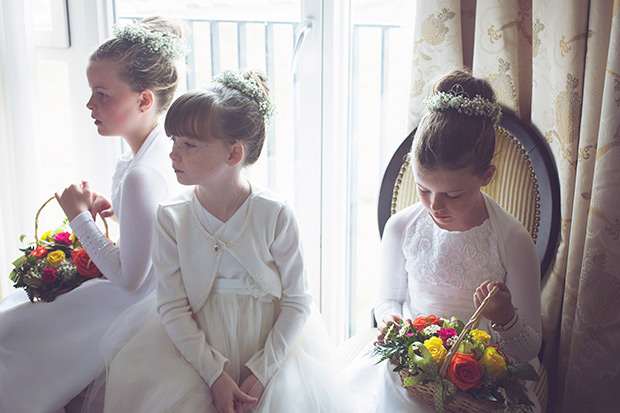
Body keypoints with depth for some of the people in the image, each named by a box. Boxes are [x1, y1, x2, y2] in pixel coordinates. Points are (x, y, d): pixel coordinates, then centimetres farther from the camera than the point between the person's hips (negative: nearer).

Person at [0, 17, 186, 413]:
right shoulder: (163, 149, -4)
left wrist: (80, 217, -17)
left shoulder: (142, 175, -32)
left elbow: (129, 278, -26)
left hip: (133, 305, -9)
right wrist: (114, 208, 0)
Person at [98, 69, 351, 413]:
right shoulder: (171, 217, -5)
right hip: (197, 345, 2)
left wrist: (261, 372, -12)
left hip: (269, 343, -1)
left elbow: (296, 302, -7)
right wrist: (215, 374, -13)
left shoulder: (274, 214, -11)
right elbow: (172, 306, -5)